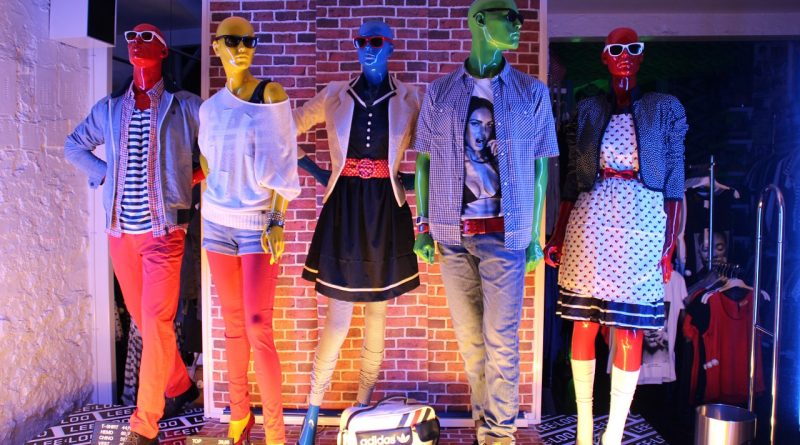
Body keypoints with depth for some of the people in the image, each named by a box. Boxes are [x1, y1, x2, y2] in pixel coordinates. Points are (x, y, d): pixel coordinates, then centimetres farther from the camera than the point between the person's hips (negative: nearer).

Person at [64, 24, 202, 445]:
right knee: (143, 319, 12)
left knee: (155, 322, -9)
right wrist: (104, 174, 6)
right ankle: (180, 386, 32)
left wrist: (197, 172, -4)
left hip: (163, 228, -4)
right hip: (120, 228, 5)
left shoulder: (185, 106, 1)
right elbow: (73, 146, 21)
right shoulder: (109, 108, 11)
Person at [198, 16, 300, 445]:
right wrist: (207, 211, 14)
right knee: (232, 324, 11)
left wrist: (277, 221, -13)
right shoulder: (211, 107, 9)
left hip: (258, 223, -5)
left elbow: (282, 163, -9)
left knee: (258, 328, -8)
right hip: (218, 221, 5)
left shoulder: (271, 93, -5)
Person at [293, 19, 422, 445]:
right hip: (343, 210, -1)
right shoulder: (335, 95, 5)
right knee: (338, 319, -3)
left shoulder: (409, 99, 3)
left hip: (386, 213, 1)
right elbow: (291, 126, 15)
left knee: (377, 317, 10)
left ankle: (363, 407, 27)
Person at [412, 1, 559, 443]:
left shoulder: (532, 93, 4)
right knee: (469, 338, 10)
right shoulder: (440, 92, 6)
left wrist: (535, 235, 1)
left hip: (504, 234, -1)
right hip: (453, 233, 2)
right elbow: (424, 161, 8)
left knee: (500, 339, 1)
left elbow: (540, 167, 5)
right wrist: (423, 226, 3)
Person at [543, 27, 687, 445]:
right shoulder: (588, 110, 10)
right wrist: (557, 238, 4)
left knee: (629, 331, 0)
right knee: (583, 324, 4)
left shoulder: (666, 109, 7)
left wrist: (669, 244, -3)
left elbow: (674, 183, 4)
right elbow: (572, 180, 9)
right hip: (590, 222, 1)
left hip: (642, 225, -1)